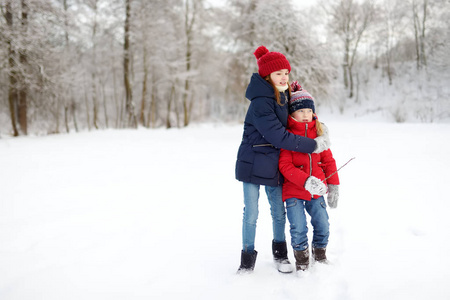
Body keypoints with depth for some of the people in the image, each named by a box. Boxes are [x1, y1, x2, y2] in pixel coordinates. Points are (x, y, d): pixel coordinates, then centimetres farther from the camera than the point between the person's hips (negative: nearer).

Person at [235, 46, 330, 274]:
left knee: (278, 212, 12)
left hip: (274, 165, 7)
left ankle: (280, 254, 30)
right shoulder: (260, 103, -21)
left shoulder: (284, 96, 6)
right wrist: (313, 145, -18)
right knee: (251, 213, 1)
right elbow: (278, 136, -23)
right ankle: (247, 259, 17)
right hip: (253, 164, -7)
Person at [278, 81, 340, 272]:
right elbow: (285, 166, -13)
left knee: (323, 226, 3)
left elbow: (328, 160, 11)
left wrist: (333, 186, 5)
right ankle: (301, 260, 19)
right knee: (298, 229, -7)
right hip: (293, 192, -4)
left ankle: (320, 255, 31)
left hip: (316, 192, 4)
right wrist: (306, 181, -24)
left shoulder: (319, 132, 8)